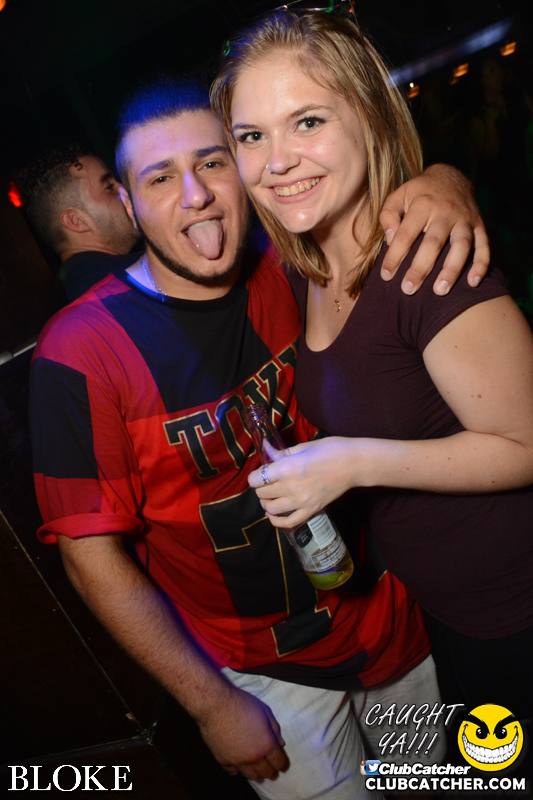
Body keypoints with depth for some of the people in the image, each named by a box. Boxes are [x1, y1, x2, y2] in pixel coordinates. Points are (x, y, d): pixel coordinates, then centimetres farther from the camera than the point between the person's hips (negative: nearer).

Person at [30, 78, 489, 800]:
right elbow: (94, 557, -17)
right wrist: (212, 705, -13)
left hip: (394, 615, 5)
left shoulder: (290, 275, -10)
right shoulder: (80, 353, -21)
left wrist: (438, 185, -24)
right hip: (263, 675, -4)